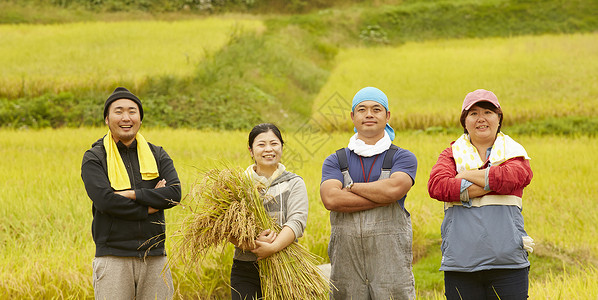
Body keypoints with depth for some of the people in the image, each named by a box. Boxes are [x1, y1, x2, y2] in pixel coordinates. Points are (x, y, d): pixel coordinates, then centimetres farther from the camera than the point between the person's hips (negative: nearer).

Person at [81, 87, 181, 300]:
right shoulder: (94, 158, 3)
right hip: (113, 257, -3)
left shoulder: (158, 156, 12)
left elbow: (174, 194, -4)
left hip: (155, 257, 3)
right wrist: (150, 206, -10)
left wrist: (132, 194, -13)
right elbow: (104, 200, -13)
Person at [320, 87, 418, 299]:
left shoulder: (403, 158, 9)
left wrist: (351, 187, 0)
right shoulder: (335, 161, 13)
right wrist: (381, 197, -9)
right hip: (346, 261, 2)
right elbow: (330, 199, -6)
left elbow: (394, 188, -13)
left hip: (391, 260, -2)